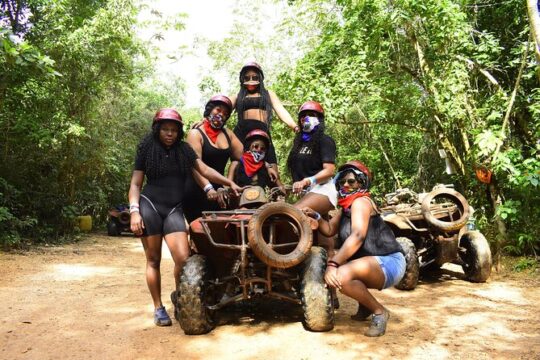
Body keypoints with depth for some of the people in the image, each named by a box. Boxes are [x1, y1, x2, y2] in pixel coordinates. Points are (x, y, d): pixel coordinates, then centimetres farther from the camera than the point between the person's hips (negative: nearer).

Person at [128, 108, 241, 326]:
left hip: (174, 210, 2)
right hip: (149, 206, -2)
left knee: (183, 258, -10)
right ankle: (158, 308, 17)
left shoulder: (184, 150, 9)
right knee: (153, 260, 3)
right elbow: (135, 184, 2)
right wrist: (134, 211, -9)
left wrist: (230, 183, -9)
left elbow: (205, 171, 2)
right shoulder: (146, 149, 3)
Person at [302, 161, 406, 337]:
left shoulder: (360, 201, -13)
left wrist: (333, 264, -33)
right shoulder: (347, 206, 17)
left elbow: (357, 236, -27)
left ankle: (379, 312, -9)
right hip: (374, 262, 10)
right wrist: (315, 216, -10)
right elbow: (329, 229, 8)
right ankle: (365, 306, 19)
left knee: (341, 276, -31)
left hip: (389, 263, -10)